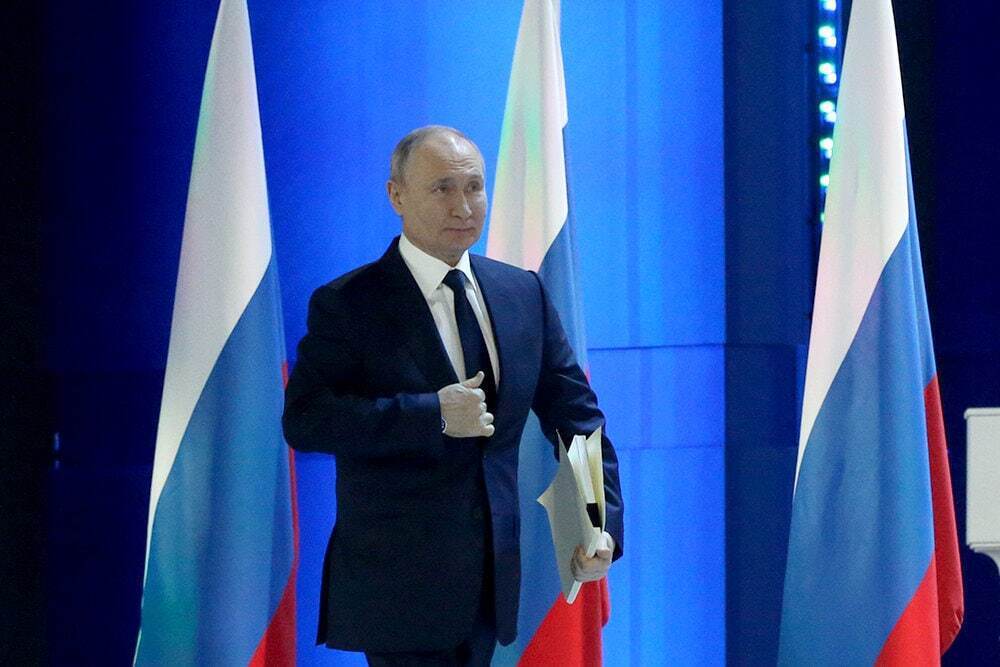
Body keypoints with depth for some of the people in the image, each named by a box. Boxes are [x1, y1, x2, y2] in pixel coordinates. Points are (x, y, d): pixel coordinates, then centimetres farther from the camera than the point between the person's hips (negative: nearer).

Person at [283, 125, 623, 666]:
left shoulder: (523, 295, 9)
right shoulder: (347, 305, -7)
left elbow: (574, 416, 11)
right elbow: (304, 420, -18)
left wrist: (601, 523, -4)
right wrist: (433, 415, -24)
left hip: (491, 580, 6)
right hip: (398, 584, -6)